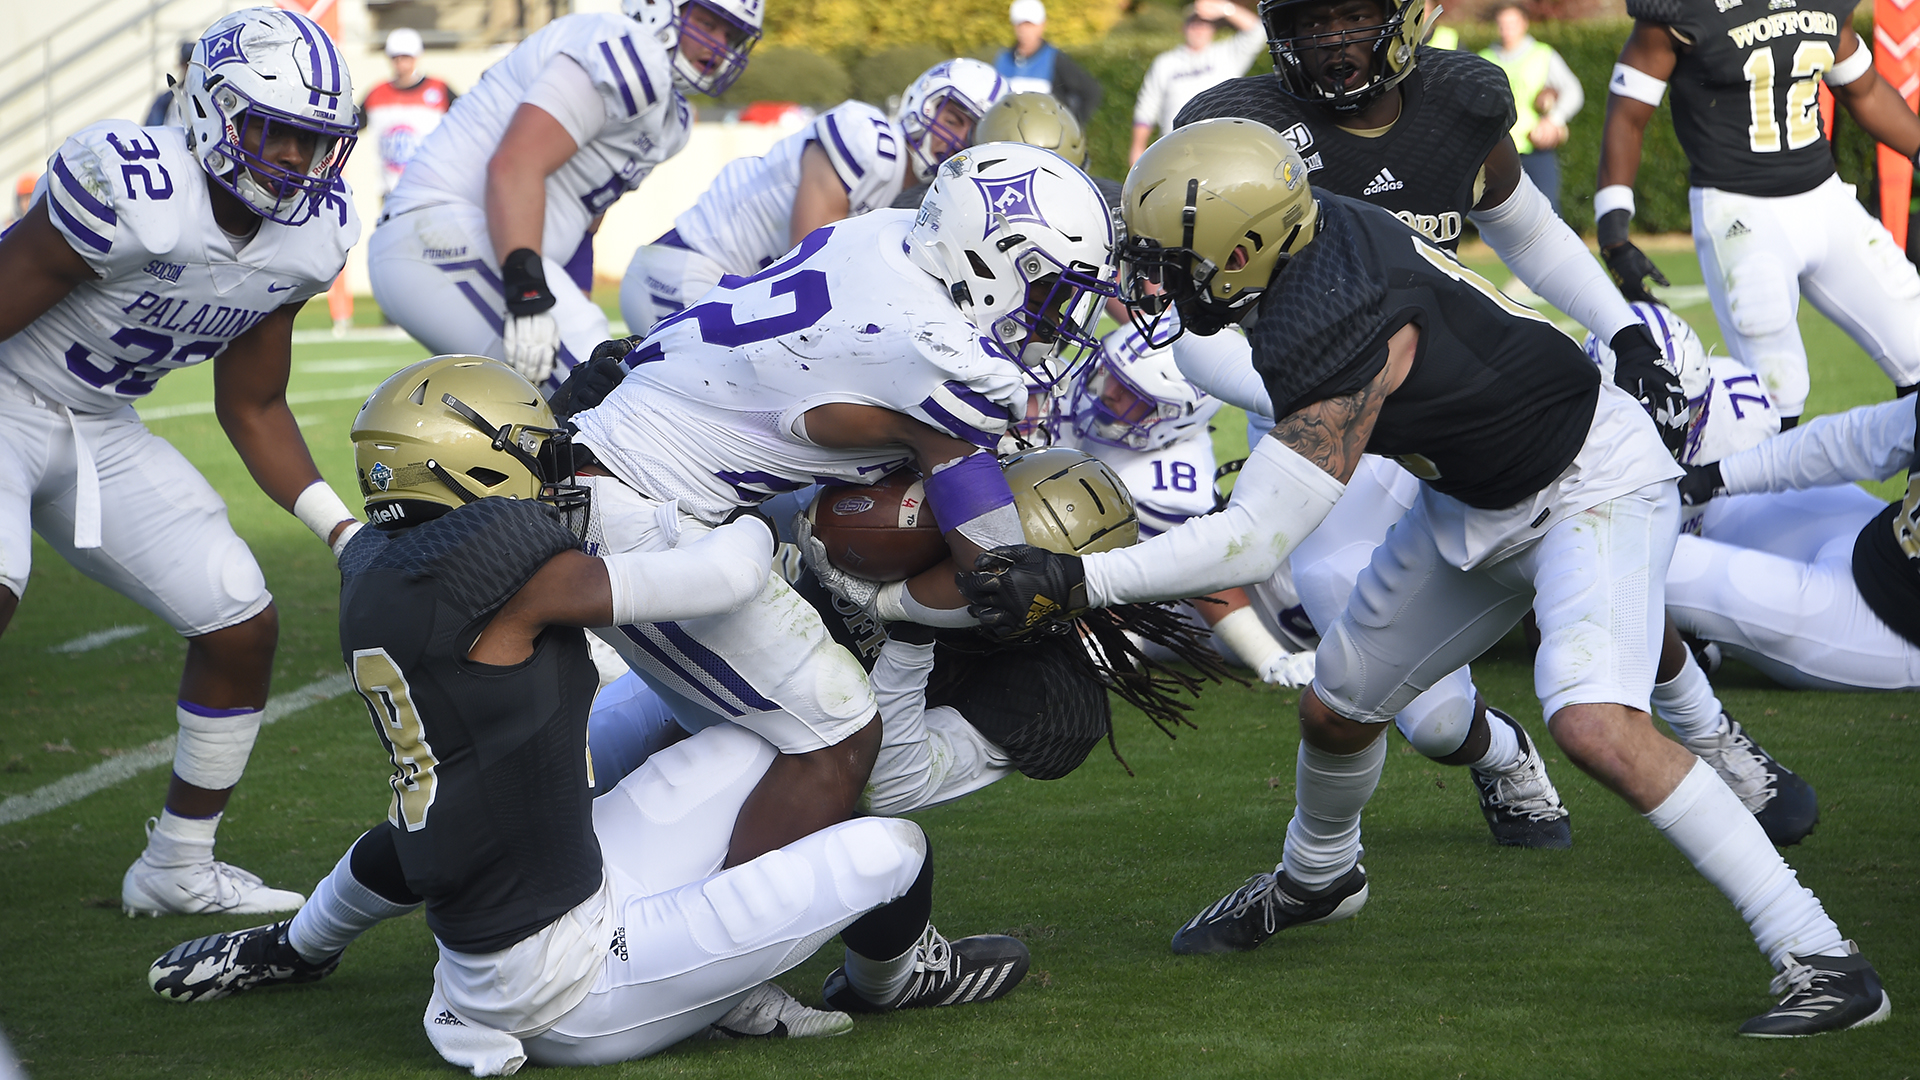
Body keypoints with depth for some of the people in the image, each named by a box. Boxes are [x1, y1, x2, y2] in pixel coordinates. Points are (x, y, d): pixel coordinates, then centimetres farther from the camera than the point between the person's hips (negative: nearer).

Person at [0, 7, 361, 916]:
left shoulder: (310, 236, -4)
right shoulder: (129, 189, -29)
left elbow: (252, 407, 8)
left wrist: (345, 531, 0)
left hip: (102, 432, 8)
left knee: (243, 627, 4)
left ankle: (177, 871, 21)